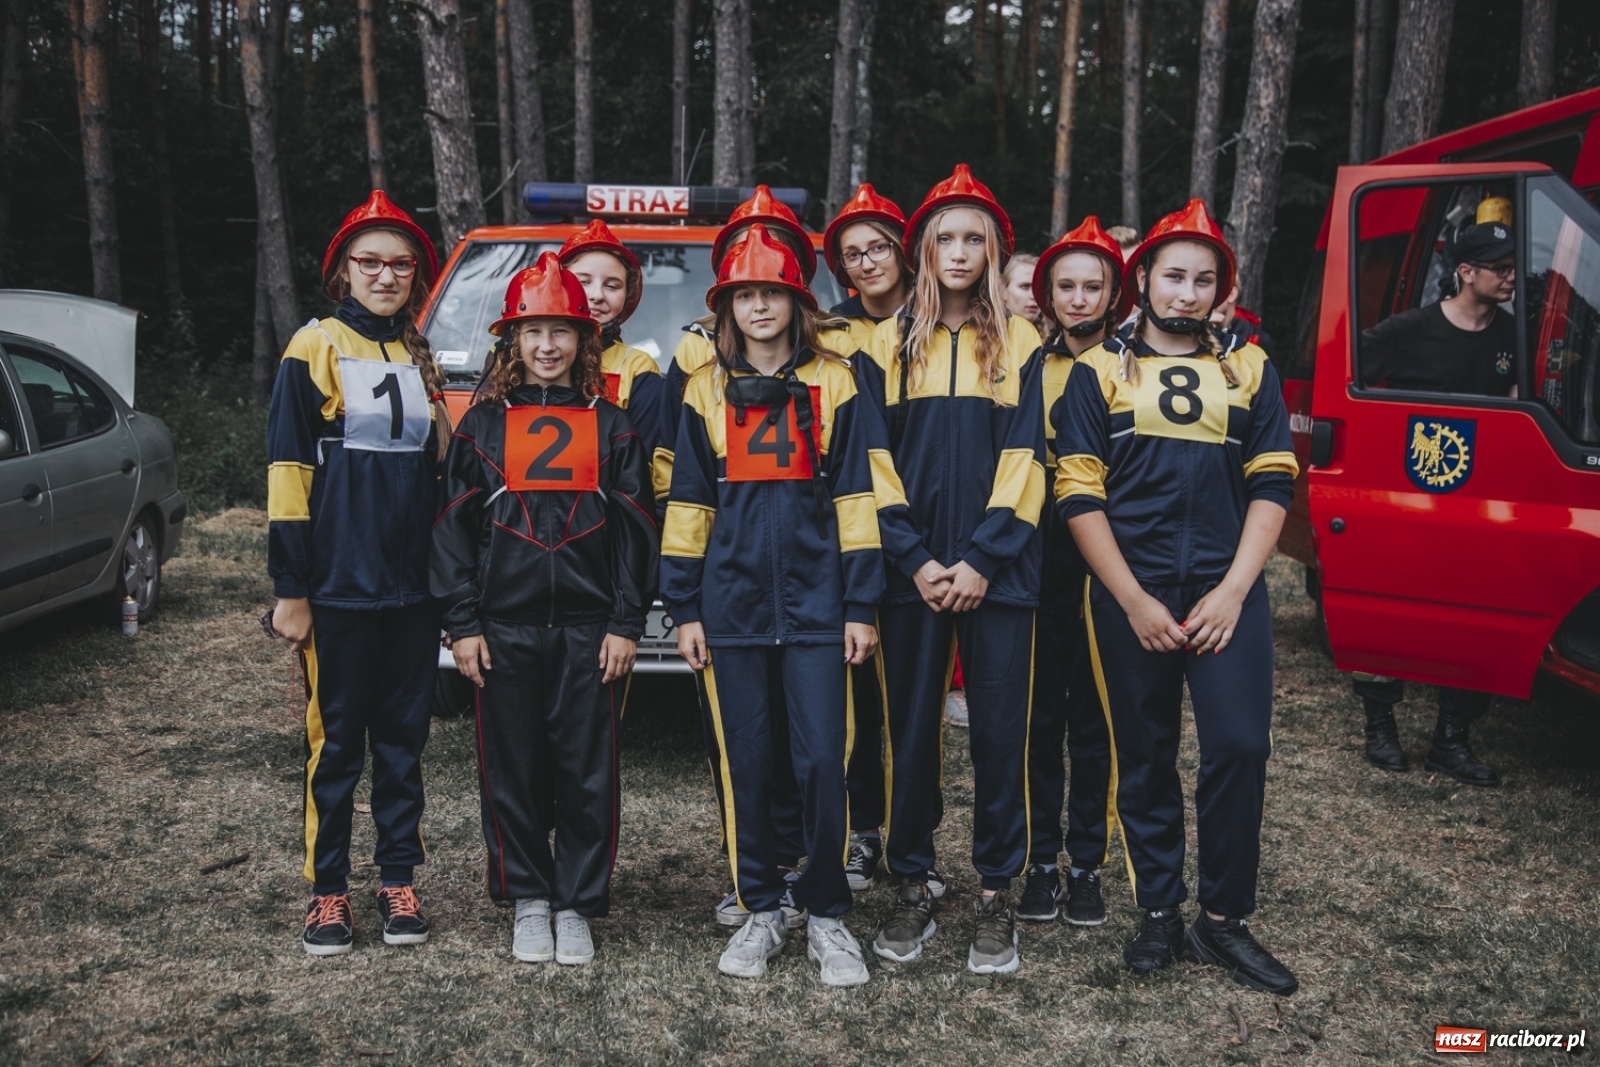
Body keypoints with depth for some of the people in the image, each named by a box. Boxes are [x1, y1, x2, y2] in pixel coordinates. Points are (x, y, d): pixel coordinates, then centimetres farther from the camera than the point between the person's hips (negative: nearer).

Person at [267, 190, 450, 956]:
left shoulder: (420, 359, 13)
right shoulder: (314, 348, -3)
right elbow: (288, 472, -7)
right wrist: (289, 588, -11)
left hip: (412, 586, 5)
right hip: (339, 586, -4)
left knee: (403, 740, 9)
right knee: (336, 742, 3)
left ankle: (398, 883, 19)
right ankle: (328, 892, 14)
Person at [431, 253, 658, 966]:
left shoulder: (611, 427, 6)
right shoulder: (482, 425, 7)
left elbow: (636, 530, 3)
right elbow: (454, 528, 4)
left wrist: (626, 624, -3)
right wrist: (462, 624, -3)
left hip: (589, 628, 0)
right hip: (504, 627, 1)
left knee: (587, 773, 4)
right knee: (513, 771, 7)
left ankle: (577, 906, 17)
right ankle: (529, 902, 21)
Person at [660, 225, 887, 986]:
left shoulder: (834, 385, 5)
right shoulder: (706, 392, 9)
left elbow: (855, 500, 3)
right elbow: (687, 505, 9)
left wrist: (861, 606, -2)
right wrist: (684, 608, 4)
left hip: (815, 604, -1)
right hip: (732, 604, 2)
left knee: (822, 761, -3)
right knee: (746, 764, 6)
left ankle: (827, 916, 13)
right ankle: (761, 912, 21)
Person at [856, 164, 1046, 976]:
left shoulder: (1019, 345, 7)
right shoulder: (888, 344, 8)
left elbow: (1023, 460, 0)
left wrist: (982, 559, -11)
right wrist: (915, 559, -7)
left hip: (996, 569, 0)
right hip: (913, 568, 1)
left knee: (1000, 733, 1)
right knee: (911, 729, 5)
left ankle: (996, 894, 14)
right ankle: (912, 888, 17)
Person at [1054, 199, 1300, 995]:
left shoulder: (1248, 370, 10)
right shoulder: (1098, 371, 5)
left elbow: (1272, 485, 5)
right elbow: (1079, 495, -1)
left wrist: (1233, 591, -7)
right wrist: (1135, 601, -9)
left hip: (1227, 591, 1)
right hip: (1130, 594, -1)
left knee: (1239, 746, -8)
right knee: (1144, 758, 6)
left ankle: (1223, 920, 8)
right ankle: (1159, 913, 21)